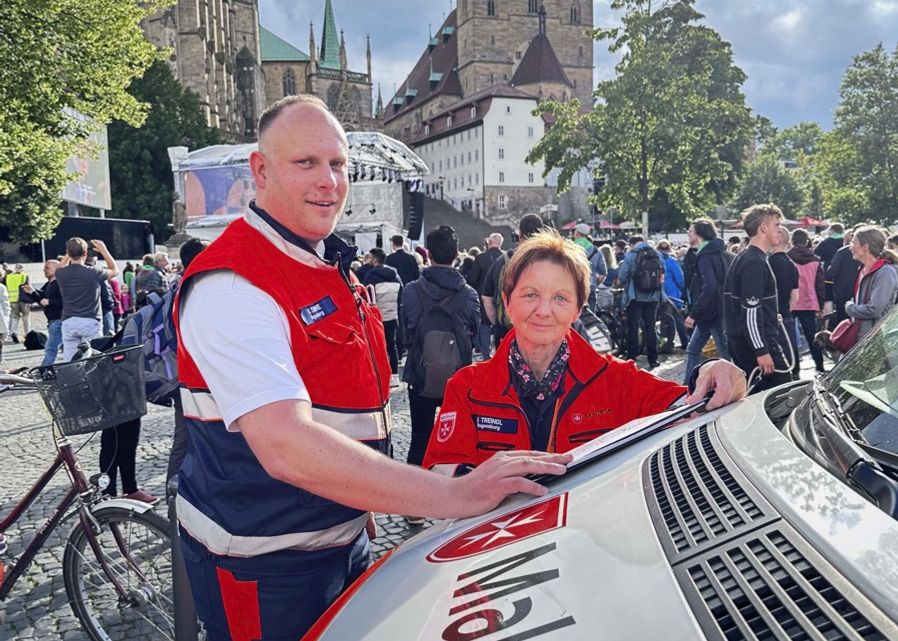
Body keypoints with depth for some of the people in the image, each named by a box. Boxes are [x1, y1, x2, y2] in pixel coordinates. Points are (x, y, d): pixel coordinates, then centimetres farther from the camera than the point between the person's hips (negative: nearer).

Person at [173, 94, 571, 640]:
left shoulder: (332, 267, 8)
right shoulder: (232, 284, -24)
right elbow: (287, 447, -36)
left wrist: (362, 506, 16)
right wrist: (454, 496, -38)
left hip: (344, 539, 8)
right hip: (266, 568, -8)